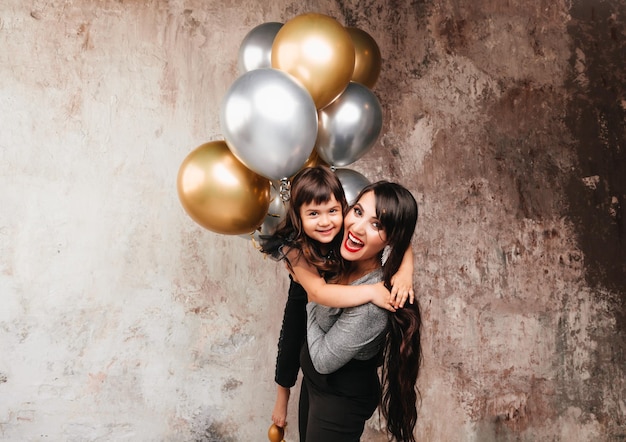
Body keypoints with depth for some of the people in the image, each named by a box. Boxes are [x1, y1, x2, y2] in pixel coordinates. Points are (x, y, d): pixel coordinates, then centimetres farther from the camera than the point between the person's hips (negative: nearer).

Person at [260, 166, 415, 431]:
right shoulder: (295, 249, -39)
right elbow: (317, 292, -51)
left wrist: (405, 272, -47)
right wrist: (371, 291, -57)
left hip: (343, 306, 2)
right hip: (305, 308, -1)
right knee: (291, 348, 22)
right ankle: (282, 396, 52)